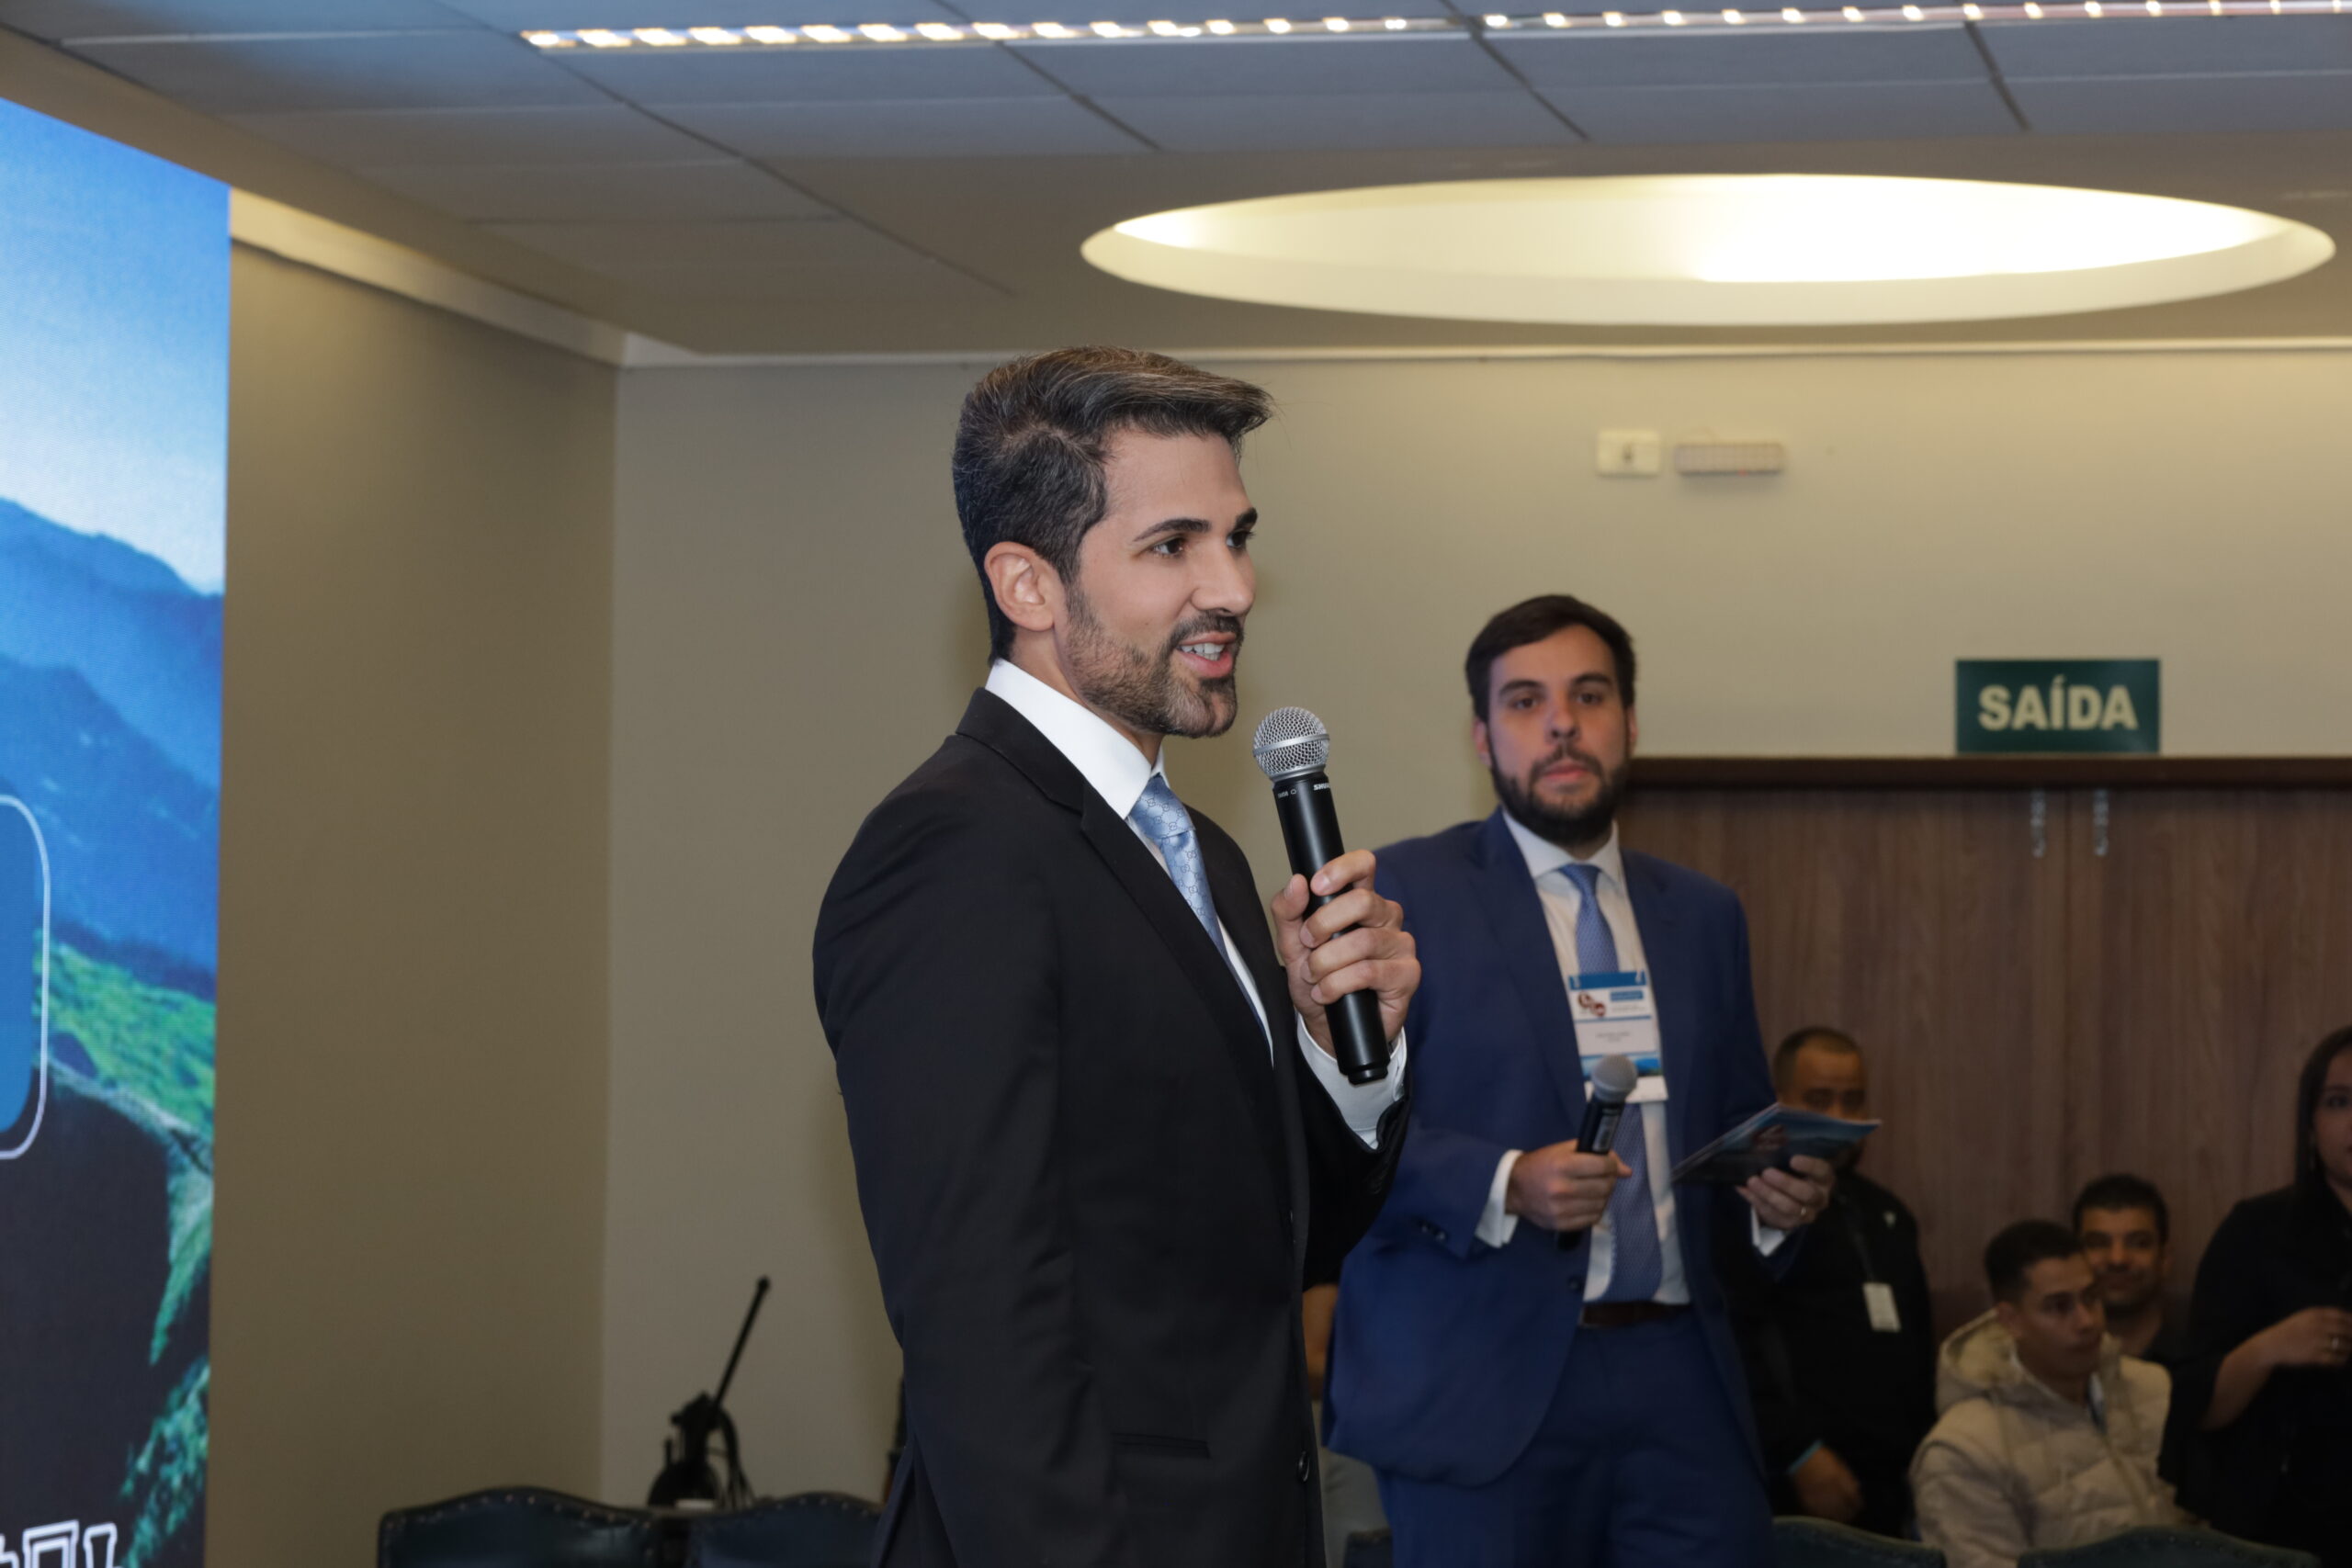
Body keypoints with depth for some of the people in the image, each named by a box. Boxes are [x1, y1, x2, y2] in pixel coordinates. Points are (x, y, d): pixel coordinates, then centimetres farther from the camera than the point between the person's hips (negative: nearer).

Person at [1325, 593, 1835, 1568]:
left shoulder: (1703, 915, 17)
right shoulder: (1403, 893, 1)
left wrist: (1778, 1193, 0)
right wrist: (1505, 1184, -22)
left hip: (1679, 1377, 4)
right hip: (1482, 1380, -4)